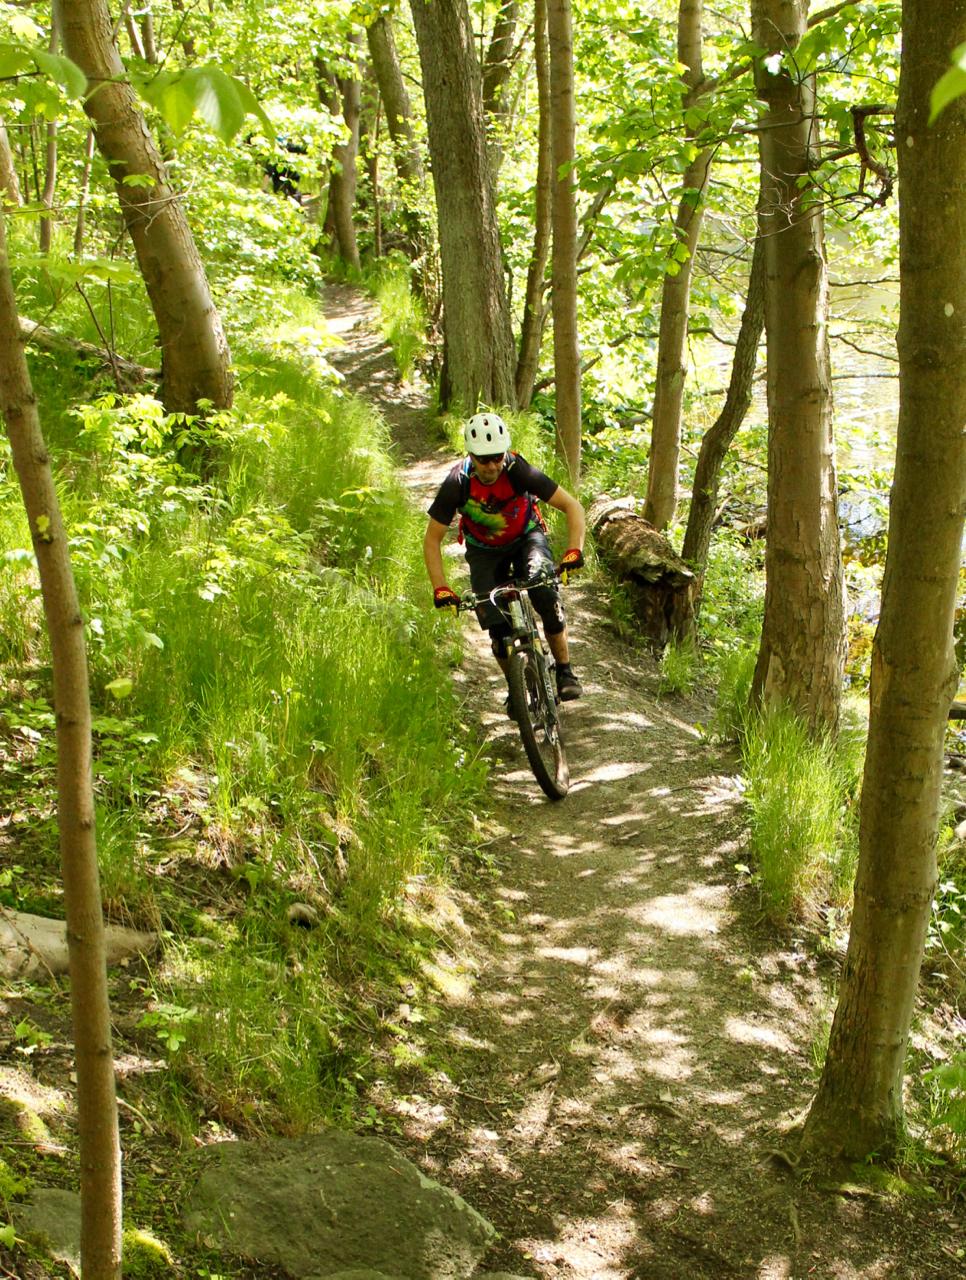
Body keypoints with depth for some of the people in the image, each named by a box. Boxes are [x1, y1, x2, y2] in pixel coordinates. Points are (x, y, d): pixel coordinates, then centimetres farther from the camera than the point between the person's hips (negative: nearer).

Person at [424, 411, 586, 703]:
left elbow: (572, 507, -23)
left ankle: (565, 671, -12)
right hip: (484, 551, 1)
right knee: (498, 628, -13)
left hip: (526, 538, -1)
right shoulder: (457, 483, -27)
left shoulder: (518, 470, -29)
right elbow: (432, 539, -17)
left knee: (546, 596, -29)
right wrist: (440, 588, -28)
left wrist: (574, 550, -38)